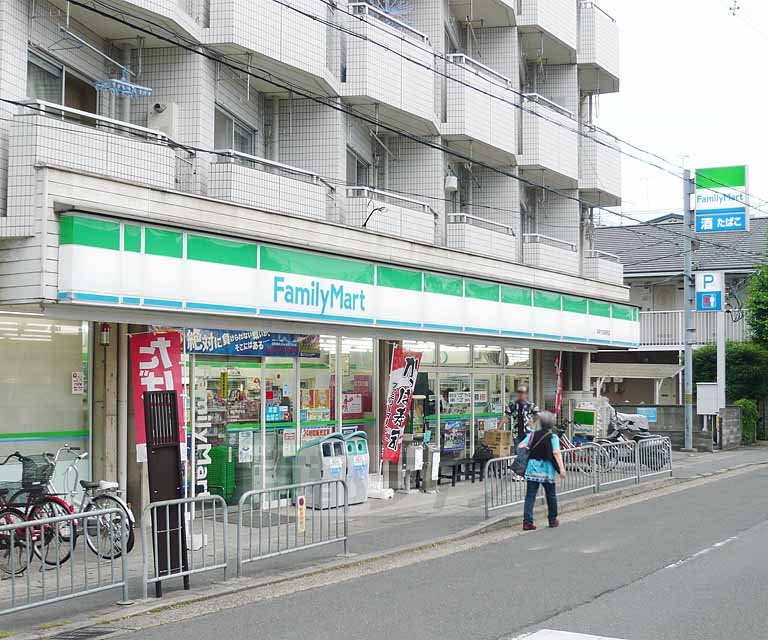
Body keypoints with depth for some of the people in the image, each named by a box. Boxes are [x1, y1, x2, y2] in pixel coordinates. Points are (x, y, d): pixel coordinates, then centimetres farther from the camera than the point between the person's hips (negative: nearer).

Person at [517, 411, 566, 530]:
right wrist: (561, 468, -22)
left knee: (530, 496, 2)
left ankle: (527, 522, -8)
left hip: (533, 470, 2)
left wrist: (528, 447, 18)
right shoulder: (553, 437, -5)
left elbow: (521, 446, -4)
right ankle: (553, 520, 24)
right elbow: (556, 453, -17)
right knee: (551, 496, 14)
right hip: (547, 471, -2)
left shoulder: (532, 435, 2)